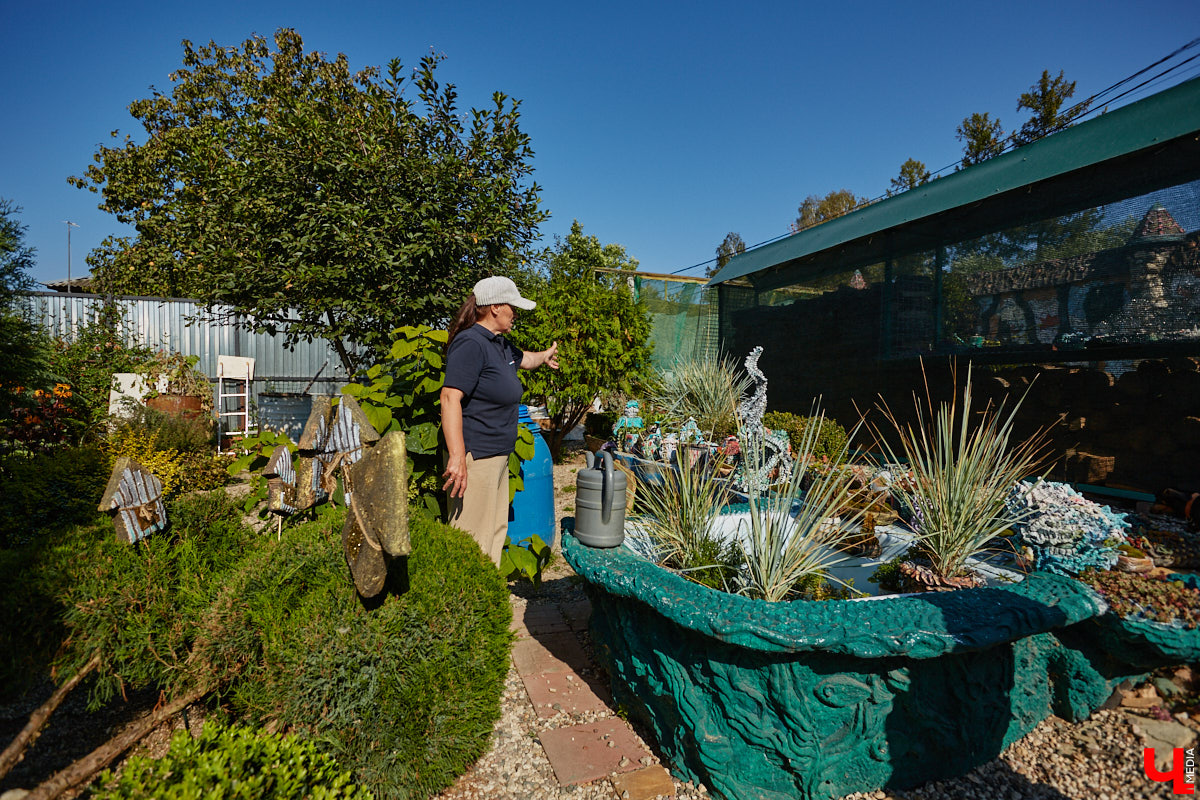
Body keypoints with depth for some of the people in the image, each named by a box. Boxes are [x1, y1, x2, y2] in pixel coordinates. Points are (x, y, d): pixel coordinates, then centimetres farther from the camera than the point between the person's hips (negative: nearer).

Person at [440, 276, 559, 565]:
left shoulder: (499, 343, 15)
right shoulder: (470, 343, -16)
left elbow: (521, 359, 39)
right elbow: (450, 397, -26)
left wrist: (545, 357, 59)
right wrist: (457, 457, -32)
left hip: (498, 455, 11)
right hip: (475, 456, -11)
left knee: (496, 530, 18)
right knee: (473, 538, -5)